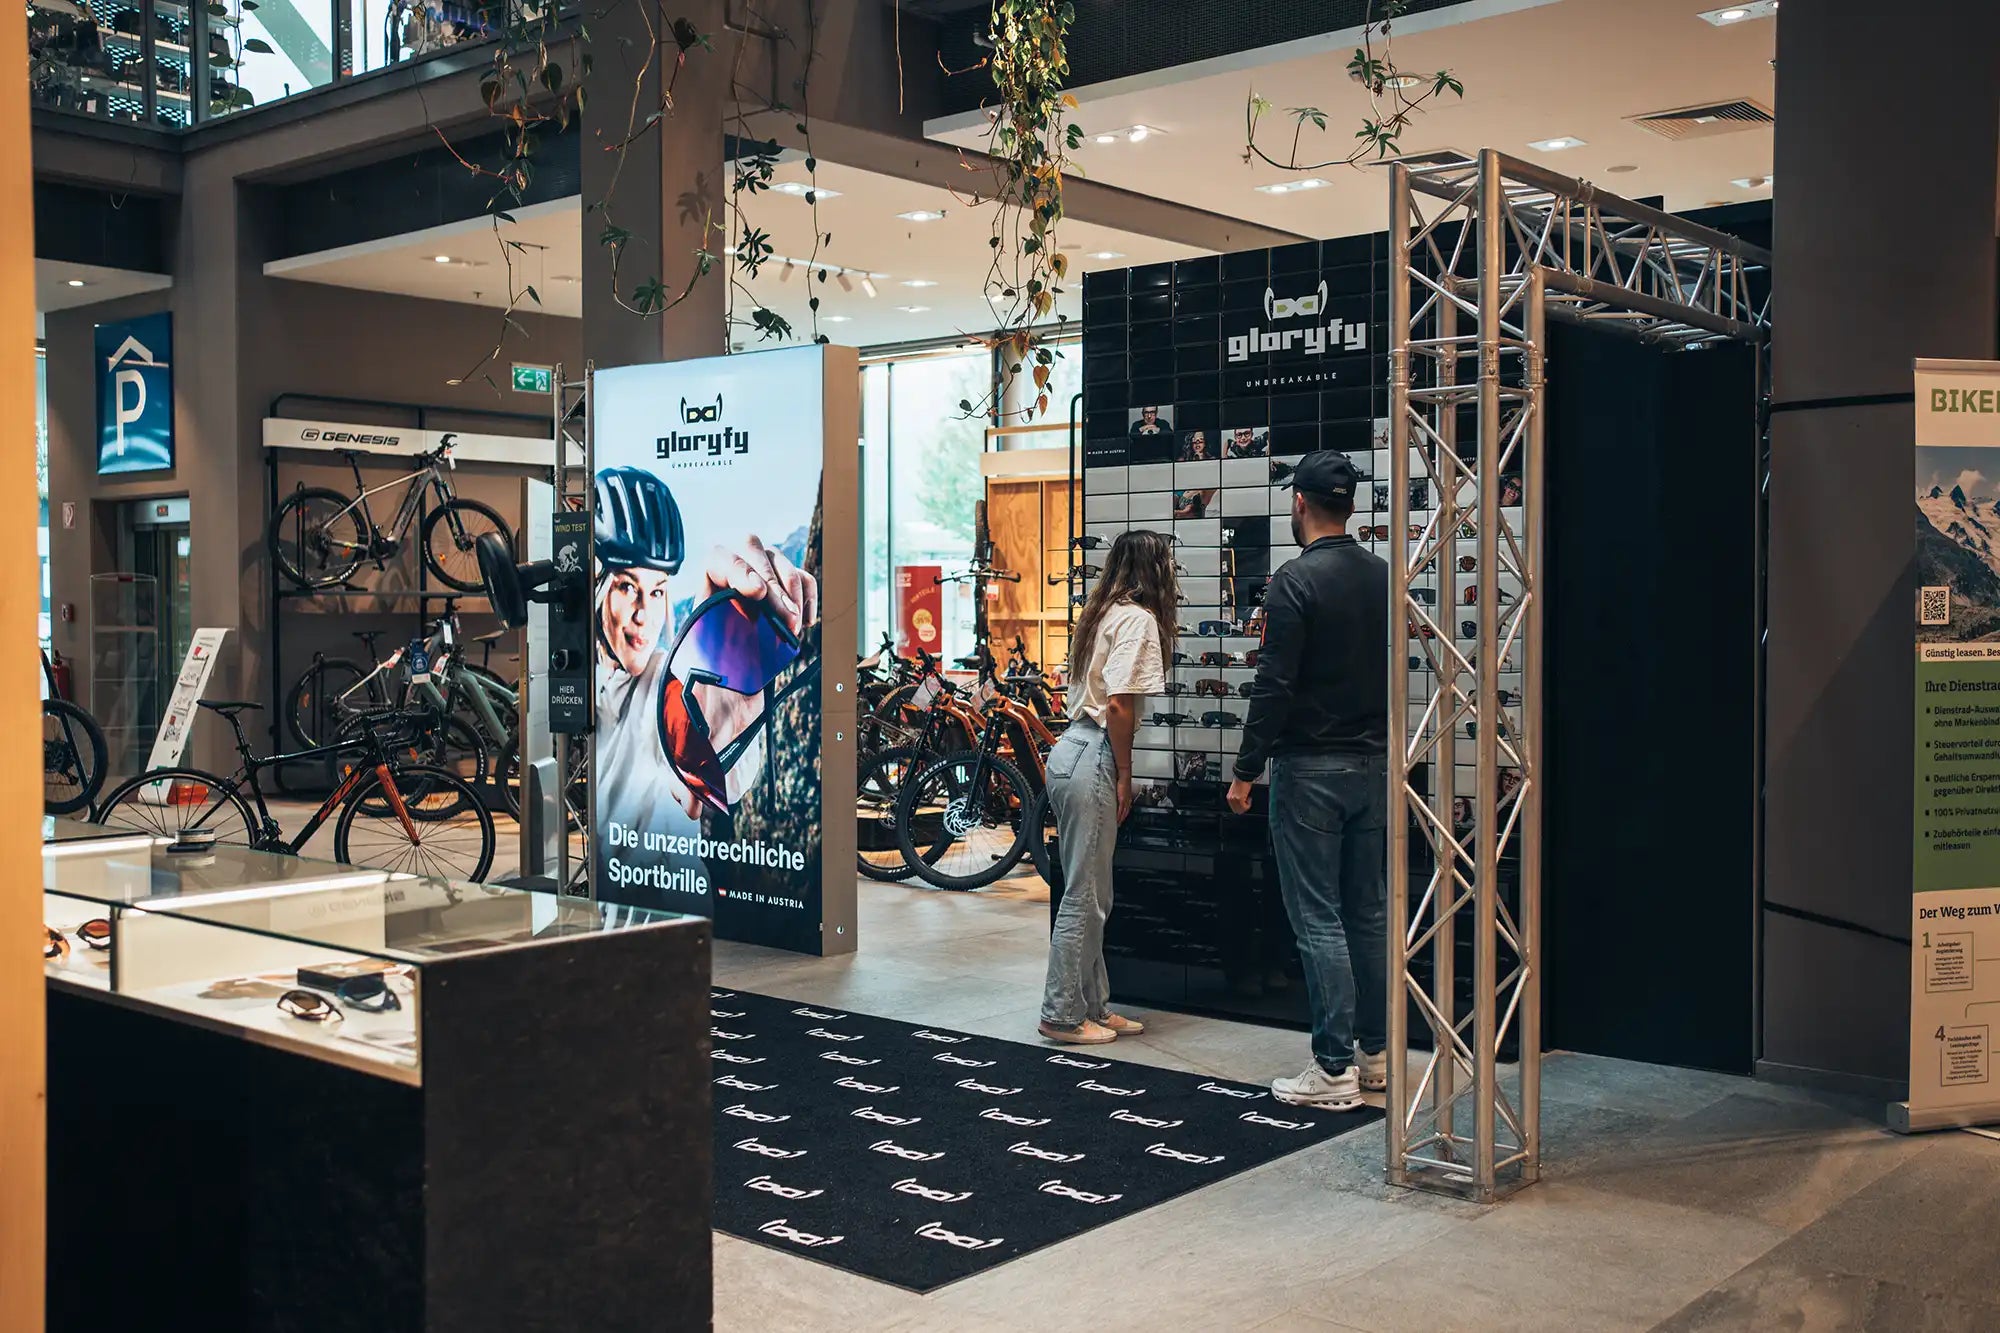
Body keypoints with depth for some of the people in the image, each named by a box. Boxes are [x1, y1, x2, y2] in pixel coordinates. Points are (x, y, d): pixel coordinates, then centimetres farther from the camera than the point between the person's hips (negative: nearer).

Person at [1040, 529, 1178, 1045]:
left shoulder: (1102, 612, 16)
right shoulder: (1139, 618, -10)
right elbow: (1119, 704, -18)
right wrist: (1124, 776, -10)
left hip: (1072, 749, 9)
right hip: (1093, 760, -9)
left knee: (1091, 895, 14)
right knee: (1084, 896, -2)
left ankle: (1092, 1006, 22)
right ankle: (1062, 1014, 5)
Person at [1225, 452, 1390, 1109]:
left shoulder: (1296, 580, -14)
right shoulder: (1383, 576, 8)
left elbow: (1274, 686, -18)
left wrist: (1246, 771, -12)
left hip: (1311, 770, -7)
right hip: (1373, 764, 8)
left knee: (1318, 920, -3)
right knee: (1369, 912, 14)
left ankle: (1334, 1068, -1)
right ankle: (1376, 1053, 22)